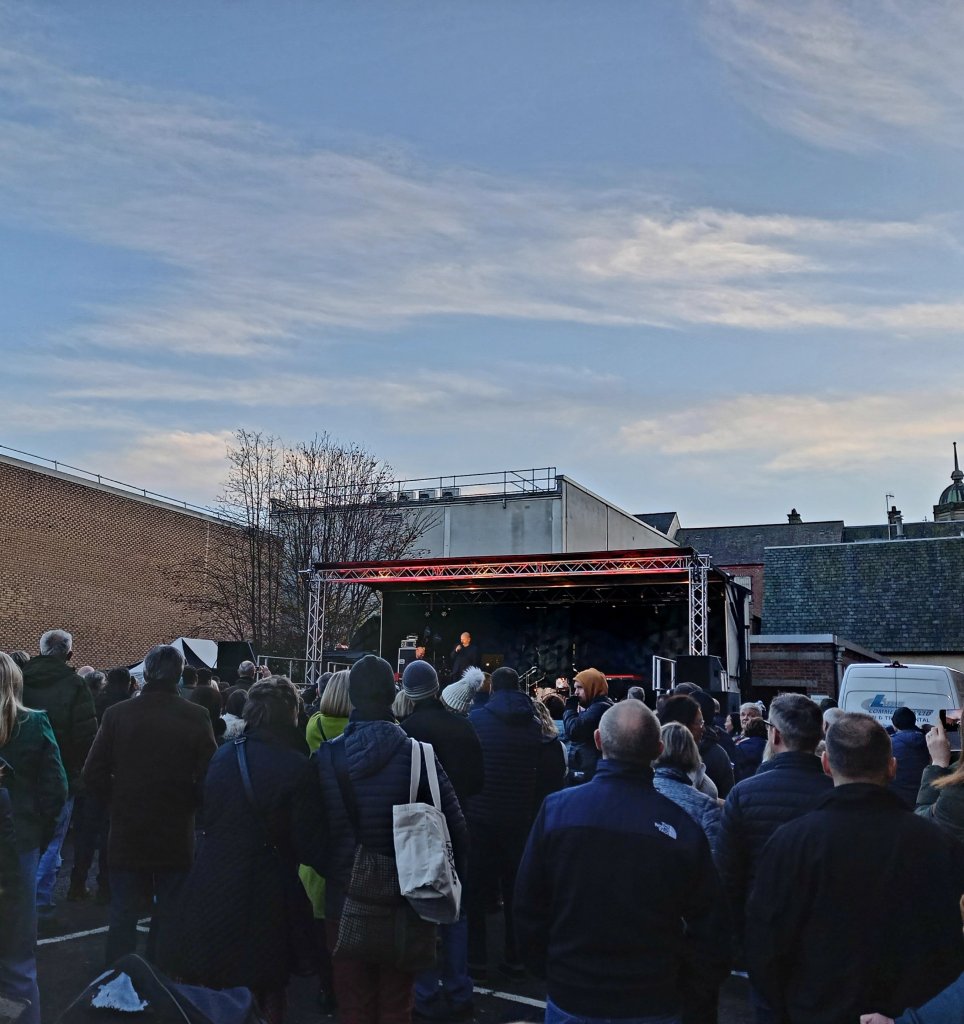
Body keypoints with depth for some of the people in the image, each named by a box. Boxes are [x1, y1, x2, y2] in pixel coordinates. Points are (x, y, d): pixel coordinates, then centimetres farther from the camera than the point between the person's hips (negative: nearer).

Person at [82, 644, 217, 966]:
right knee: (168, 915, 12)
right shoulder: (196, 717, -11)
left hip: (127, 834, 1)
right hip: (176, 833, -1)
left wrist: (117, 804, 9)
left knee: (123, 915, 13)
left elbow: (94, 774, -6)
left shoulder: (117, 713, -7)